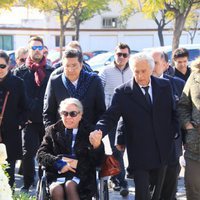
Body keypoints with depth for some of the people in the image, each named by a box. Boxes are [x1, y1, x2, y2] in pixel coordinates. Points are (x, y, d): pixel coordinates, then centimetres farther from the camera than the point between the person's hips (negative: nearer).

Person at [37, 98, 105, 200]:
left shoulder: (90, 133, 8)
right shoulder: (52, 130, 14)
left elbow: (98, 162, 2)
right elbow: (41, 154, 7)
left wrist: (97, 145, -21)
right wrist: (59, 162, -12)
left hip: (81, 176, -1)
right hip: (57, 174, 1)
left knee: (70, 186, -34)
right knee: (56, 189, -32)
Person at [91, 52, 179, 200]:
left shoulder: (164, 86, 4)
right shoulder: (123, 93, -7)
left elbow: (173, 112, 14)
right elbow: (110, 117, -12)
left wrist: (174, 131, 1)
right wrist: (99, 131, -31)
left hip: (163, 152, 3)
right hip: (140, 153, -3)